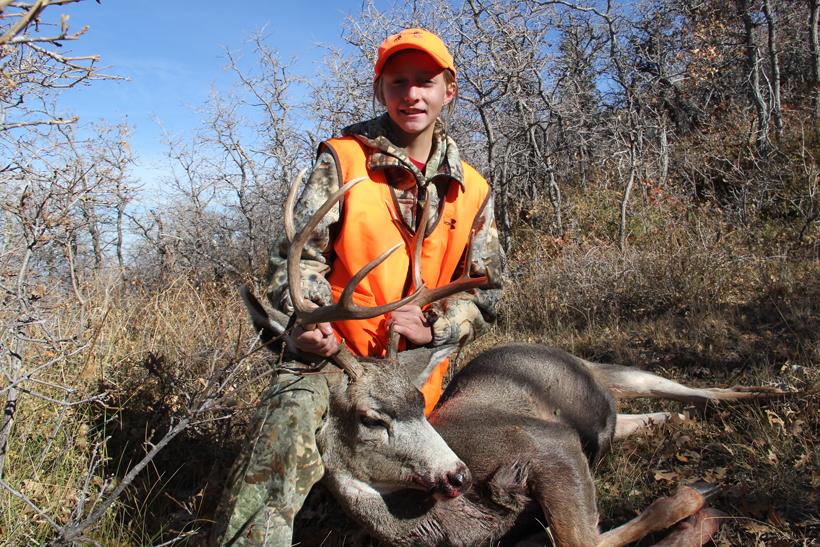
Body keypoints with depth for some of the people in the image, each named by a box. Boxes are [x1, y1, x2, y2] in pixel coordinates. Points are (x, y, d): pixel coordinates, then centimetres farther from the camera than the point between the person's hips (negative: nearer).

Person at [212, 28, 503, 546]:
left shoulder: (471, 191, 6)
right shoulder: (343, 160, -2)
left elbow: (484, 290, 8)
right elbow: (300, 254, -5)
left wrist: (434, 328, -11)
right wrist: (307, 318, -25)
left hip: (418, 367, 4)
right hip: (336, 348, -4)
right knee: (290, 413, -33)